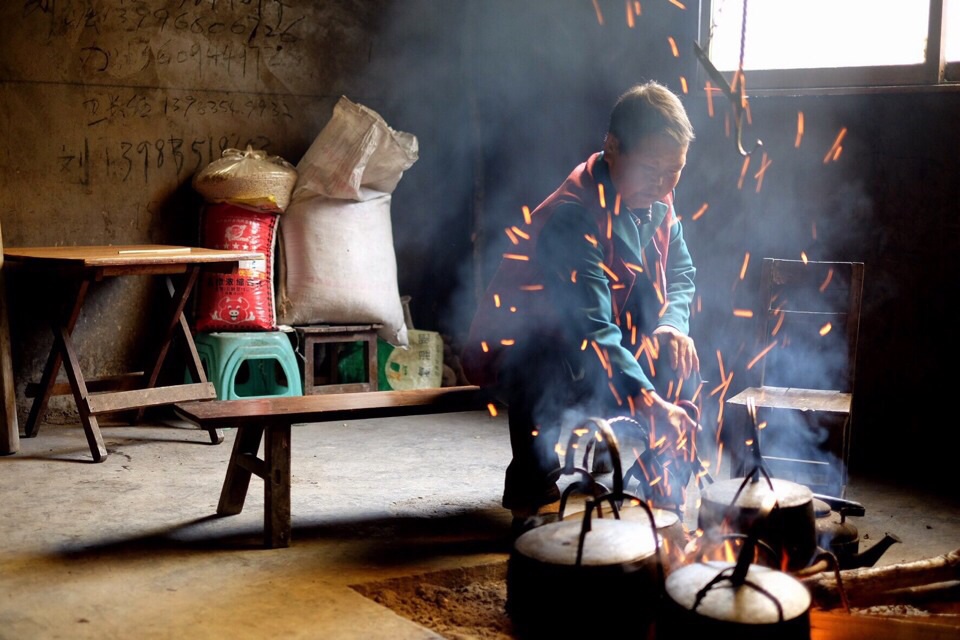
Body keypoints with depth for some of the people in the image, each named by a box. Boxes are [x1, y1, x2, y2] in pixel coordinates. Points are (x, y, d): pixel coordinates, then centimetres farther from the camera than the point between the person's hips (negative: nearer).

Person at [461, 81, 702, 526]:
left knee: (675, 354, -14)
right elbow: (590, 333, -39)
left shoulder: (654, 199, -4)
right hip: (514, 352, -7)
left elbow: (680, 271, 9)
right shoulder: (573, 219, -30)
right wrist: (649, 402, -48)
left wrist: (671, 323, -13)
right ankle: (533, 496, -18)